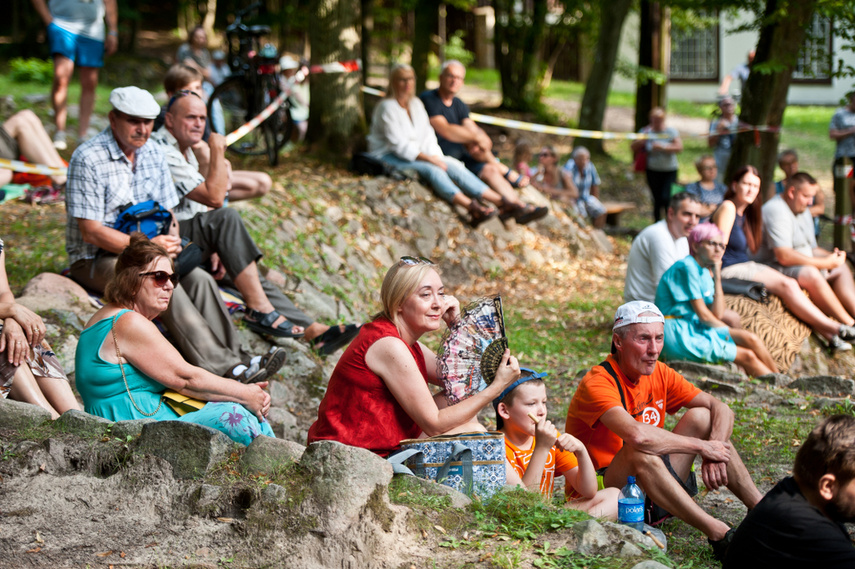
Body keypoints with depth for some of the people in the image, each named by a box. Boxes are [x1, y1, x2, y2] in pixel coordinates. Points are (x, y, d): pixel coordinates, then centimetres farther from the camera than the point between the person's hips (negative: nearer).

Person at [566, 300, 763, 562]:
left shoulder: (659, 374, 3)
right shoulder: (598, 383, -21)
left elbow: (722, 410, 2)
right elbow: (637, 435, -38)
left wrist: (714, 452, -20)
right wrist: (701, 446, -28)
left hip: (652, 486, 8)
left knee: (701, 417, -2)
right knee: (639, 452, -37)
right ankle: (719, 534, -39)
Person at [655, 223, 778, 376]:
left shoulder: (705, 273, 16)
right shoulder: (687, 267, -12)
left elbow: (717, 315, 5)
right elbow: (703, 315, -12)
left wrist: (717, 277, 3)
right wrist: (731, 332, 0)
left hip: (694, 328, 8)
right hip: (678, 334, -8)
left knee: (751, 339, -9)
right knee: (747, 357, -12)